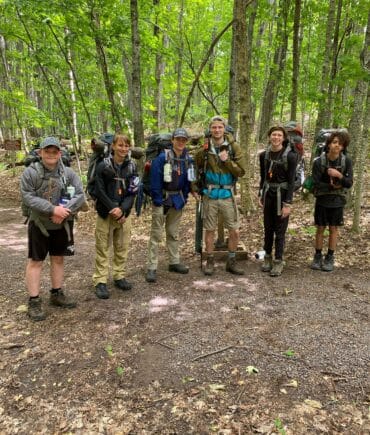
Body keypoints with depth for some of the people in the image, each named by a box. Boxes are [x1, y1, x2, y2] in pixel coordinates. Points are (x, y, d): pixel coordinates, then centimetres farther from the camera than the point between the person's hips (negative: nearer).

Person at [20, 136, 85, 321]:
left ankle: (56, 294, 28)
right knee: (35, 261, 2)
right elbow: (27, 197, -18)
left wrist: (65, 210, -24)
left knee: (58, 259, 13)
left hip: (62, 225, 4)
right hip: (39, 225, -3)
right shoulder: (30, 172, -10)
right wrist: (53, 209, -27)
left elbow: (80, 195, -8)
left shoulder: (68, 173, -2)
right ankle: (34, 301, 10)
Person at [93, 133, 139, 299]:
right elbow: (100, 191, -8)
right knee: (102, 248, 1)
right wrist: (113, 208, -15)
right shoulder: (103, 166, -5)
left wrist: (122, 209, -14)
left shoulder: (132, 166, 3)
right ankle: (100, 281, 7)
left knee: (122, 247, 10)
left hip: (124, 213, 3)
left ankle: (119, 276, 24)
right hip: (106, 213, -3)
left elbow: (133, 192, -1)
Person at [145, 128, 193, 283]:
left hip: (177, 200, 6)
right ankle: (152, 268, 2)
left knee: (174, 233, 16)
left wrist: (184, 198, 5)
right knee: (156, 234, -3)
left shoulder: (188, 159, 4)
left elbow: (187, 181, 11)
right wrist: (158, 201, -15)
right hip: (162, 199, -5)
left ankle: (174, 262, 29)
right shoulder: (162, 158, -13)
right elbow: (155, 180, -14)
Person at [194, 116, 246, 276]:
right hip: (209, 195, 0)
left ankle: (231, 262, 24)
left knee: (234, 231, 5)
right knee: (210, 230, 10)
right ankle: (210, 262, 25)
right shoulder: (204, 148, -2)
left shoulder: (233, 147, -2)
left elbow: (241, 172, -6)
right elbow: (195, 168, 3)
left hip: (227, 195, 1)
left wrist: (227, 161, -18)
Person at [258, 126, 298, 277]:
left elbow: (291, 181, -12)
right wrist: (260, 195, 9)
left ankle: (278, 262, 13)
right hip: (268, 195, 4)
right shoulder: (264, 155, 4)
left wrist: (288, 204, -16)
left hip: (282, 195, -4)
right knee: (267, 228, 12)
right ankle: (267, 257, 26)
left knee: (280, 230, 2)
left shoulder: (290, 156, -11)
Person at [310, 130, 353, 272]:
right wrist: (332, 186, -16)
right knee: (320, 228, 7)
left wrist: (339, 175, -24)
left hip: (337, 201, 1)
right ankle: (318, 256, 20)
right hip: (322, 200, -1)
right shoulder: (319, 162, -11)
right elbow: (316, 184, -12)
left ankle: (330, 258, 19)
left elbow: (349, 183, -8)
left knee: (333, 229, 8)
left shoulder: (346, 161, -7)